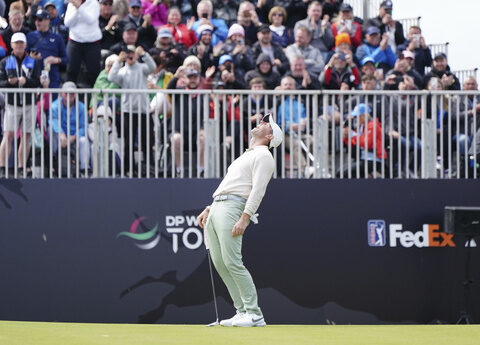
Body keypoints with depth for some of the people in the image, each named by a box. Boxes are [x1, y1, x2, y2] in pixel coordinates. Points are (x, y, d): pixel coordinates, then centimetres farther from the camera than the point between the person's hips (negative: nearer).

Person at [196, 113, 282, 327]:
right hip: (216, 208, 10)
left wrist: (245, 218, -23)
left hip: (233, 206, -10)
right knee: (219, 263, 2)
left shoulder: (263, 156, -1)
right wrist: (208, 209, 22)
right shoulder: (246, 156, 29)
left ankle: (254, 314, -14)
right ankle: (242, 311, 3)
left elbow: (258, 190, -13)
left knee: (232, 262, -16)